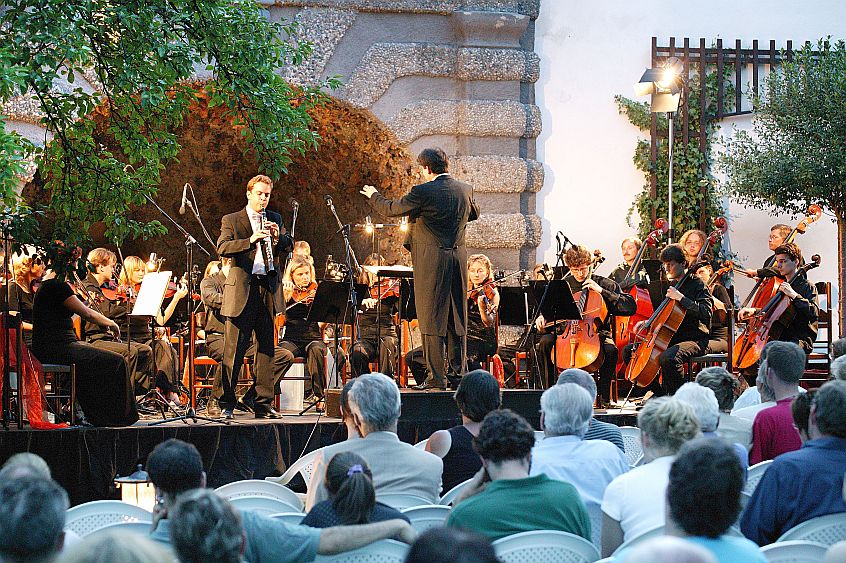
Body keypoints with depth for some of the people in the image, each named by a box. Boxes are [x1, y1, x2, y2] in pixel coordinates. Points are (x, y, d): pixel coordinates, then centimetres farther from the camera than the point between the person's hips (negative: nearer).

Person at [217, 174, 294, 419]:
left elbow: (288, 248, 11)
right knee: (234, 351, -3)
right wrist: (250, 241, -25)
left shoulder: (275, 219, 16)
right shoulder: (231, 220, 4)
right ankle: (227, 404, 3)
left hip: (268, 290, 4)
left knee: (266, 349, 5)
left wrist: (278, 237, -10)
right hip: (241, 290, -4)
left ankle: (263, 403, 10)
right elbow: (222, 248, -11)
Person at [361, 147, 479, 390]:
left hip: (431, 262, -6)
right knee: (456, 317, 12)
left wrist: (374, 196, 17)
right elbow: (474, 213, 25)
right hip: (459, 257, 6)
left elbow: (391, 209, -2)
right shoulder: (465, 190, 5)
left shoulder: (423, 192, -13)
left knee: (432, 318, -2)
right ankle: (459, 371, 15)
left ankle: (437, 377, -5)